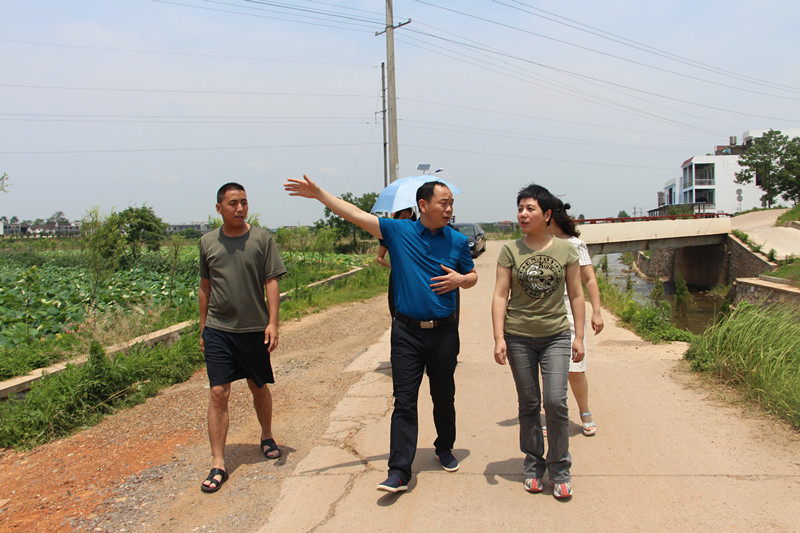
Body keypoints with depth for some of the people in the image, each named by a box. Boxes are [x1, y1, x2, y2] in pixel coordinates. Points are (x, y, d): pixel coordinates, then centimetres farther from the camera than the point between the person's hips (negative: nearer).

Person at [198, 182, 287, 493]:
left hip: (254, 329, -1)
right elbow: (205, 287, 13)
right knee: (218, 393, -4)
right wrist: (203, 328, 13)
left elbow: (271, 283, -4)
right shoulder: (208, 242, 5)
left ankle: (267, 437, 39)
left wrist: (272, 322, -12)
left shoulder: (262, 238, -2)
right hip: (218, 329, 1)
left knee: (259, 388, 14)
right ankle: (218, 465, 3)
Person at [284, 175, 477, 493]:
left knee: (444, 397, 15)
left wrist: (459, 280, -8)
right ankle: (399, 472, 4)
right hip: (407, 332, -2)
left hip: (444, 331, 2)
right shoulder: (398, 232, -2)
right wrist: (318, 193, -10)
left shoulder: (457, 241, 4)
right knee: (404, 401, -1)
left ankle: (444, 448, 39)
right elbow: (355, 214, -5)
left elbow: (473, 276, 16)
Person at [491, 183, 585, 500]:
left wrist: (579, 337, 3)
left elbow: (576, 295, 6)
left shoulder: (565, 250, 1)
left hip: (555, 335, 0)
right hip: (519, 337, 1)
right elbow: (500, 296, -2)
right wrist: (499, 338, -9)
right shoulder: (510, 251, 0)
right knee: (528, 404, 9)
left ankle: (560, 470, 11)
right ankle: (533, 465, 26)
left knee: (556, 401, -8)